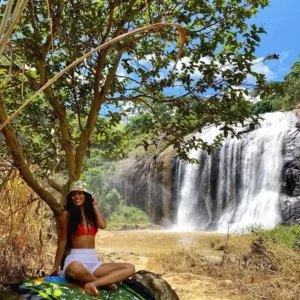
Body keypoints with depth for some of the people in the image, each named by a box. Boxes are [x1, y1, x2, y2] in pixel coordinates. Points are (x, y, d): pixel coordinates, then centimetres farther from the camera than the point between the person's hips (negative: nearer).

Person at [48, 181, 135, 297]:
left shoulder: (92, 213, 13)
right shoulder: (67, 214, 0)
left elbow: (102, 225, -8)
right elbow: (62, 242, 3)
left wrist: (95, 206, 5)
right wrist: (56, 267, 5)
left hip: (93, 260, 5)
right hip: (76, 259, -5)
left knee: (130, 268, -14)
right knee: (75, 268, -45)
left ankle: (92, 284, -28)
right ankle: (105, 282, -18)